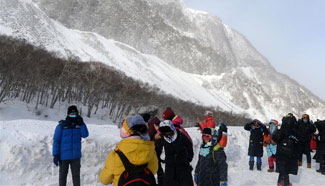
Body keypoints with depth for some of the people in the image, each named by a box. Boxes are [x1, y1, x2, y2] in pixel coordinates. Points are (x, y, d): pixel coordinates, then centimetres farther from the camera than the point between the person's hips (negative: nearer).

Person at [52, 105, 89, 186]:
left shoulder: (79, 125, 3)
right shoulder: (61, 126, -6)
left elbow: (85, 135, -10)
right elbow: (56, 141, -6)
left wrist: (82, 124, -18)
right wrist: (55, 155, -10)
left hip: (76, 156, 2)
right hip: (64, 156, -2)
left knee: (76, 175, 8)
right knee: (62, 175, 11)